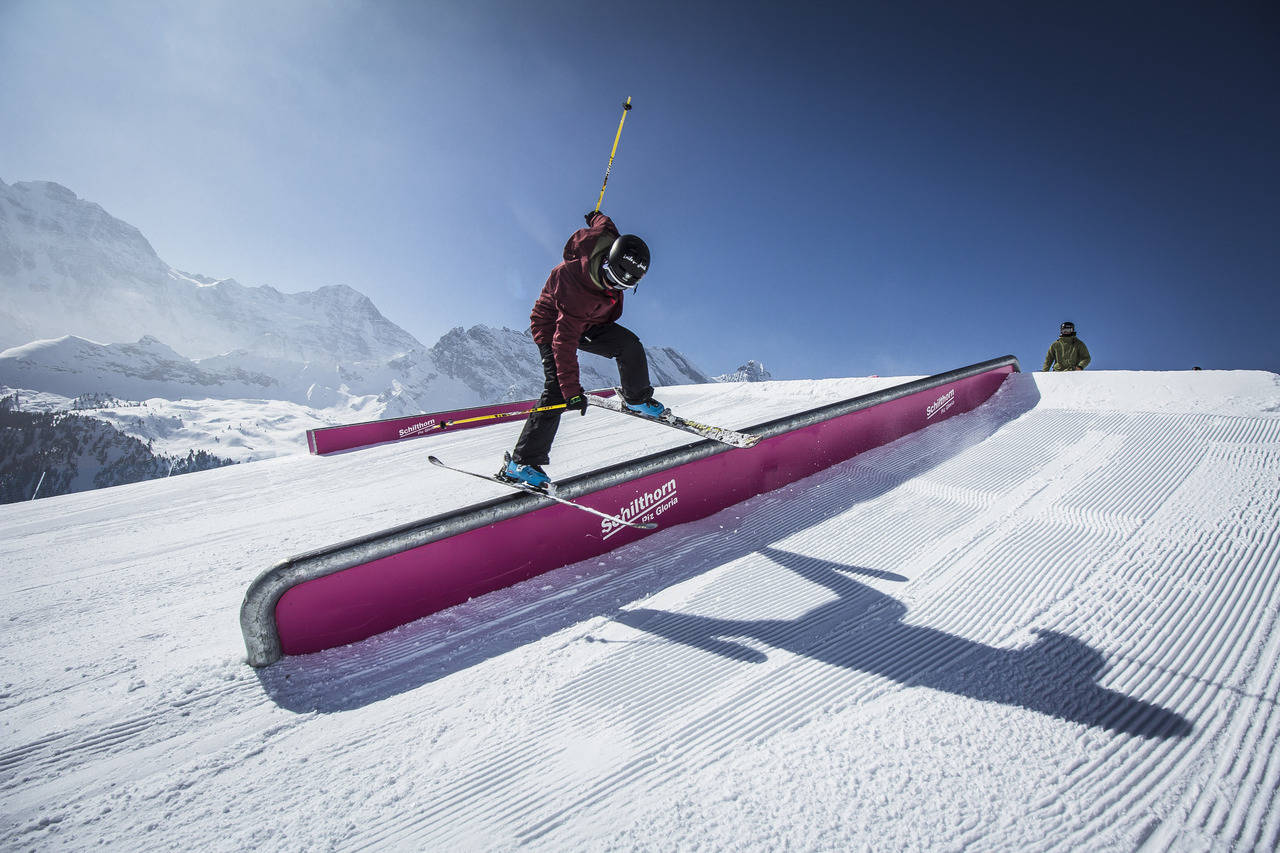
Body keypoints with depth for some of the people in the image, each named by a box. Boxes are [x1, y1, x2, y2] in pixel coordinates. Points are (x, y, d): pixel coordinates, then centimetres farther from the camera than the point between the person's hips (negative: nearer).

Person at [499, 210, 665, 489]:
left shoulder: (608, 238, -19)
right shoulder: (575, 287, -40)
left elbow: (602, 222, 6)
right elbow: (565, 341, -41)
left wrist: (597, 216, 32)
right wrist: (572, 391, -45)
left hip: (590, 323, 7)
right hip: (553, 327, -7)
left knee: (630, 345, -11)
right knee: (558, 390, -21)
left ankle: (637, 399, 15)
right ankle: (522, 461, -20)